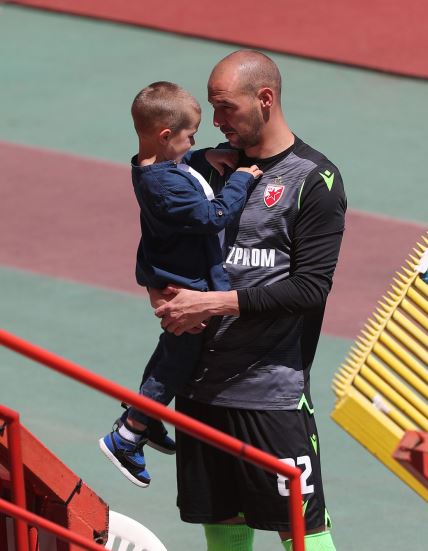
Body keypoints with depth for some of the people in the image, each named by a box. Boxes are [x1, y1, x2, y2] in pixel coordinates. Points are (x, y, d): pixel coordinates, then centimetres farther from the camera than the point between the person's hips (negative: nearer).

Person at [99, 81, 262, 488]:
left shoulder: (153, 165, -1)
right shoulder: (165, 185, -32)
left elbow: (181, 168, 23)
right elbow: (214, 215, -30)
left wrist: (205, 158, 5)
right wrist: (241, 180, -20)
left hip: (171, 281, 10)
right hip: (184, 286, -10)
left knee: (173, 349, 27)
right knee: (179, 361, 5)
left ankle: (146, 423, 43)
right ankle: (125, 439, 13)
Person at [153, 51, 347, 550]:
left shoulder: (314, 181, -7)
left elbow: (310, 286, -14)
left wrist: (213, 303, -17)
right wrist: (162, 291, -3)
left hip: (272, 389, -6)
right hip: (200, 379, 6)